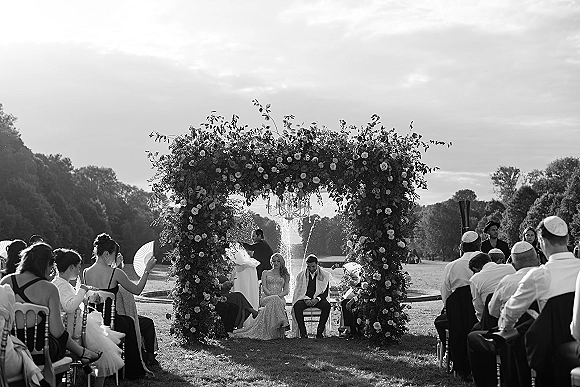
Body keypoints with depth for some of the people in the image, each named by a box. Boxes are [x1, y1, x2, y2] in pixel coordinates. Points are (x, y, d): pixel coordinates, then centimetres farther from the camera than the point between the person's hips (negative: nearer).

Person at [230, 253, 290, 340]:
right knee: (274, 300, -39)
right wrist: (272, 295, -13)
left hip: (280, 299, 0)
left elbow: (286, 291, 10)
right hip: (266, 298, 0)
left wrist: (278, 295, -12)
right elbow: (264, 288, 7)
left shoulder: (285, 275, 22)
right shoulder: (266, 273, 21)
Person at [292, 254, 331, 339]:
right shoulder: (301, 275, 7)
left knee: (327, 305, -33)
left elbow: (325, 293, 1)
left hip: (318, 299, 0)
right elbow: (298, 291, 3)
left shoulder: (324, 275, 4)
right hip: (304, 299, 0)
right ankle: (303, 333, -29)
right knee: (297, 306, -32)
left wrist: (317, 299, -19)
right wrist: (305, 299, -17)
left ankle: (320, 331, -27)